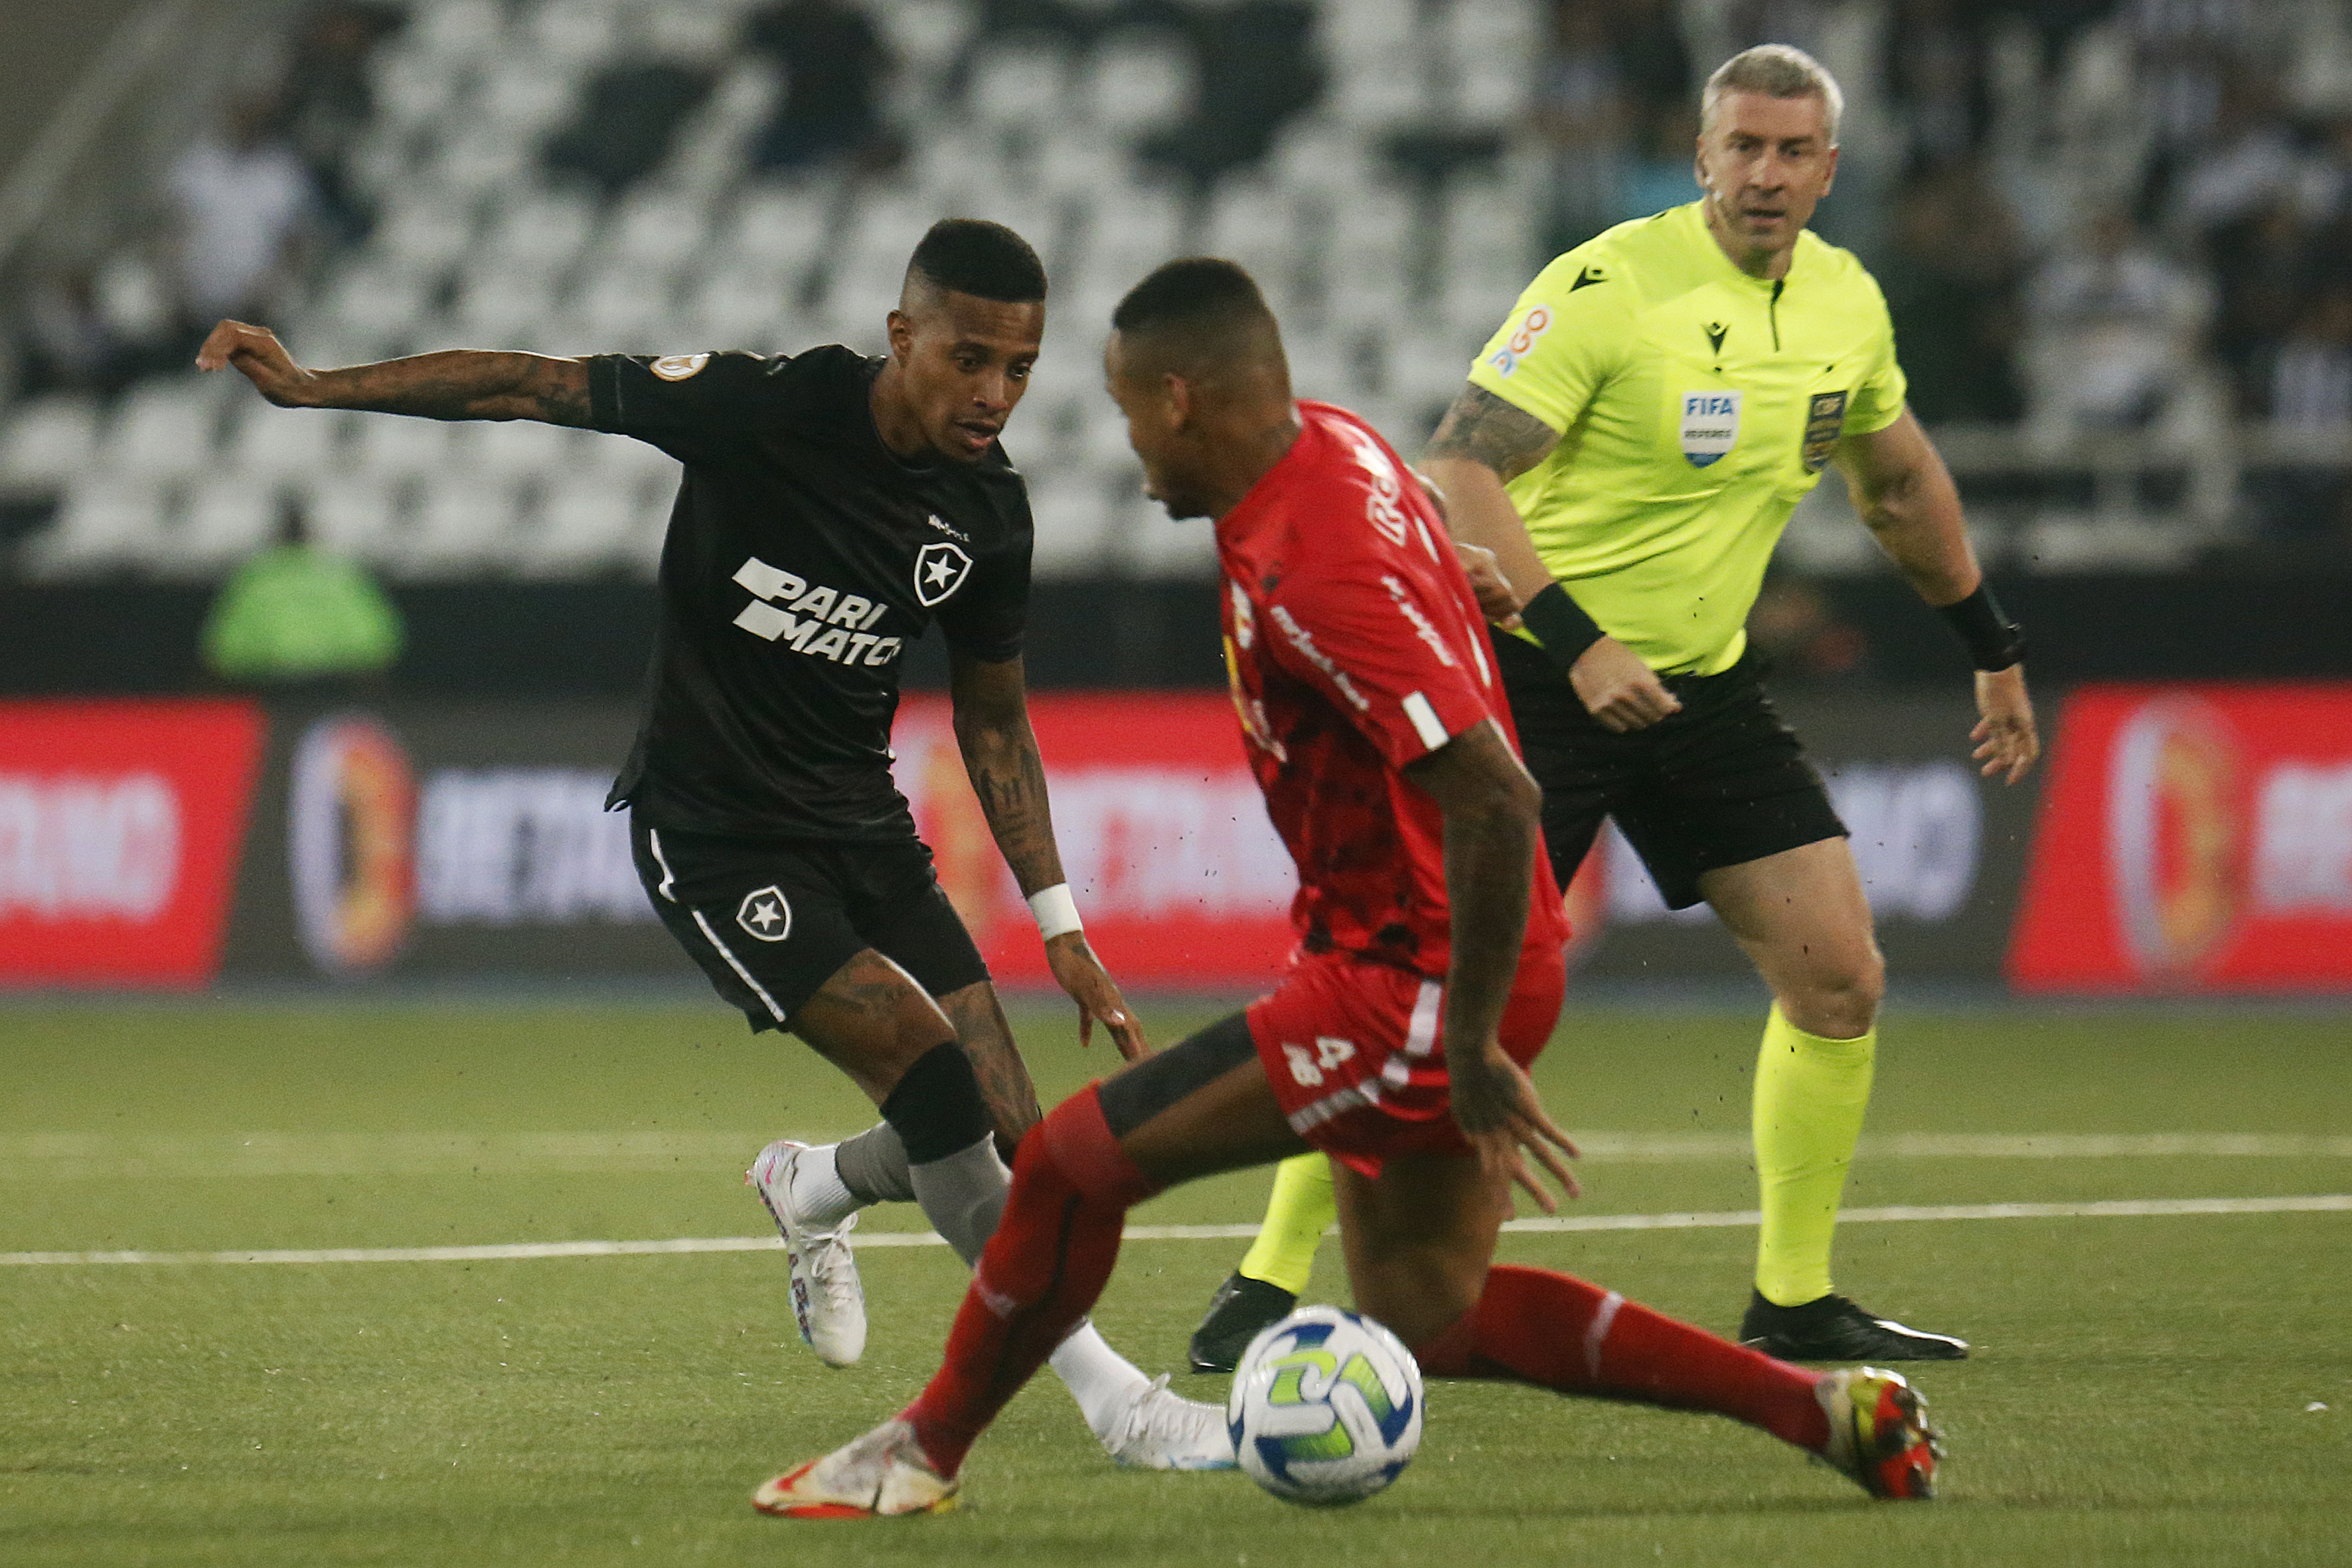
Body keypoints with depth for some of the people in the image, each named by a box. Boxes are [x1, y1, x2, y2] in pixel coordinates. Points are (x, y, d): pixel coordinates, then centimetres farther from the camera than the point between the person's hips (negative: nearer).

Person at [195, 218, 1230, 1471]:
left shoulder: (989, 510, -2)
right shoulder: (766, 406, -19)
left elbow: (991, 715, 12)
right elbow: (534, 387, -13)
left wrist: (1058, 921, 9)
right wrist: (312, 388, -18)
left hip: (864, 827, 6)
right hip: (713, 837, -6)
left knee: (1010, 1142, -3)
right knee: (933, 1072, -22)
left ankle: (811, 1190, 31)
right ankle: (1108, 1395, -13)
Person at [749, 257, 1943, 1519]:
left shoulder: (1317, 575, -27)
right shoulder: (1328, 442, 3)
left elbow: (1495, 799, -32)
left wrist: (1472, 1049, -25)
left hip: (1416, 983, -10)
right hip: (1391, 953, 10)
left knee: (1076, 1158, -7)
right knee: (1426, 1321, 14)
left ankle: (924, 1451, 11)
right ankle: (1821, 1408, 13)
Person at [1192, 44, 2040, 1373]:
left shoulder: (1848, 303, 4)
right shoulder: (1614, 284, -17)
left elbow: (1901, 479, 23)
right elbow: (1460, 469, -20)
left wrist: (1996, 652, 26)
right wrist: (1577, 644, -28)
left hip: (1707, 682, 6)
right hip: (1536, 675, -6)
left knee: (1841, 977, -3)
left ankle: (1796, 1304, 10)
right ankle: (1266, 1285, 1)